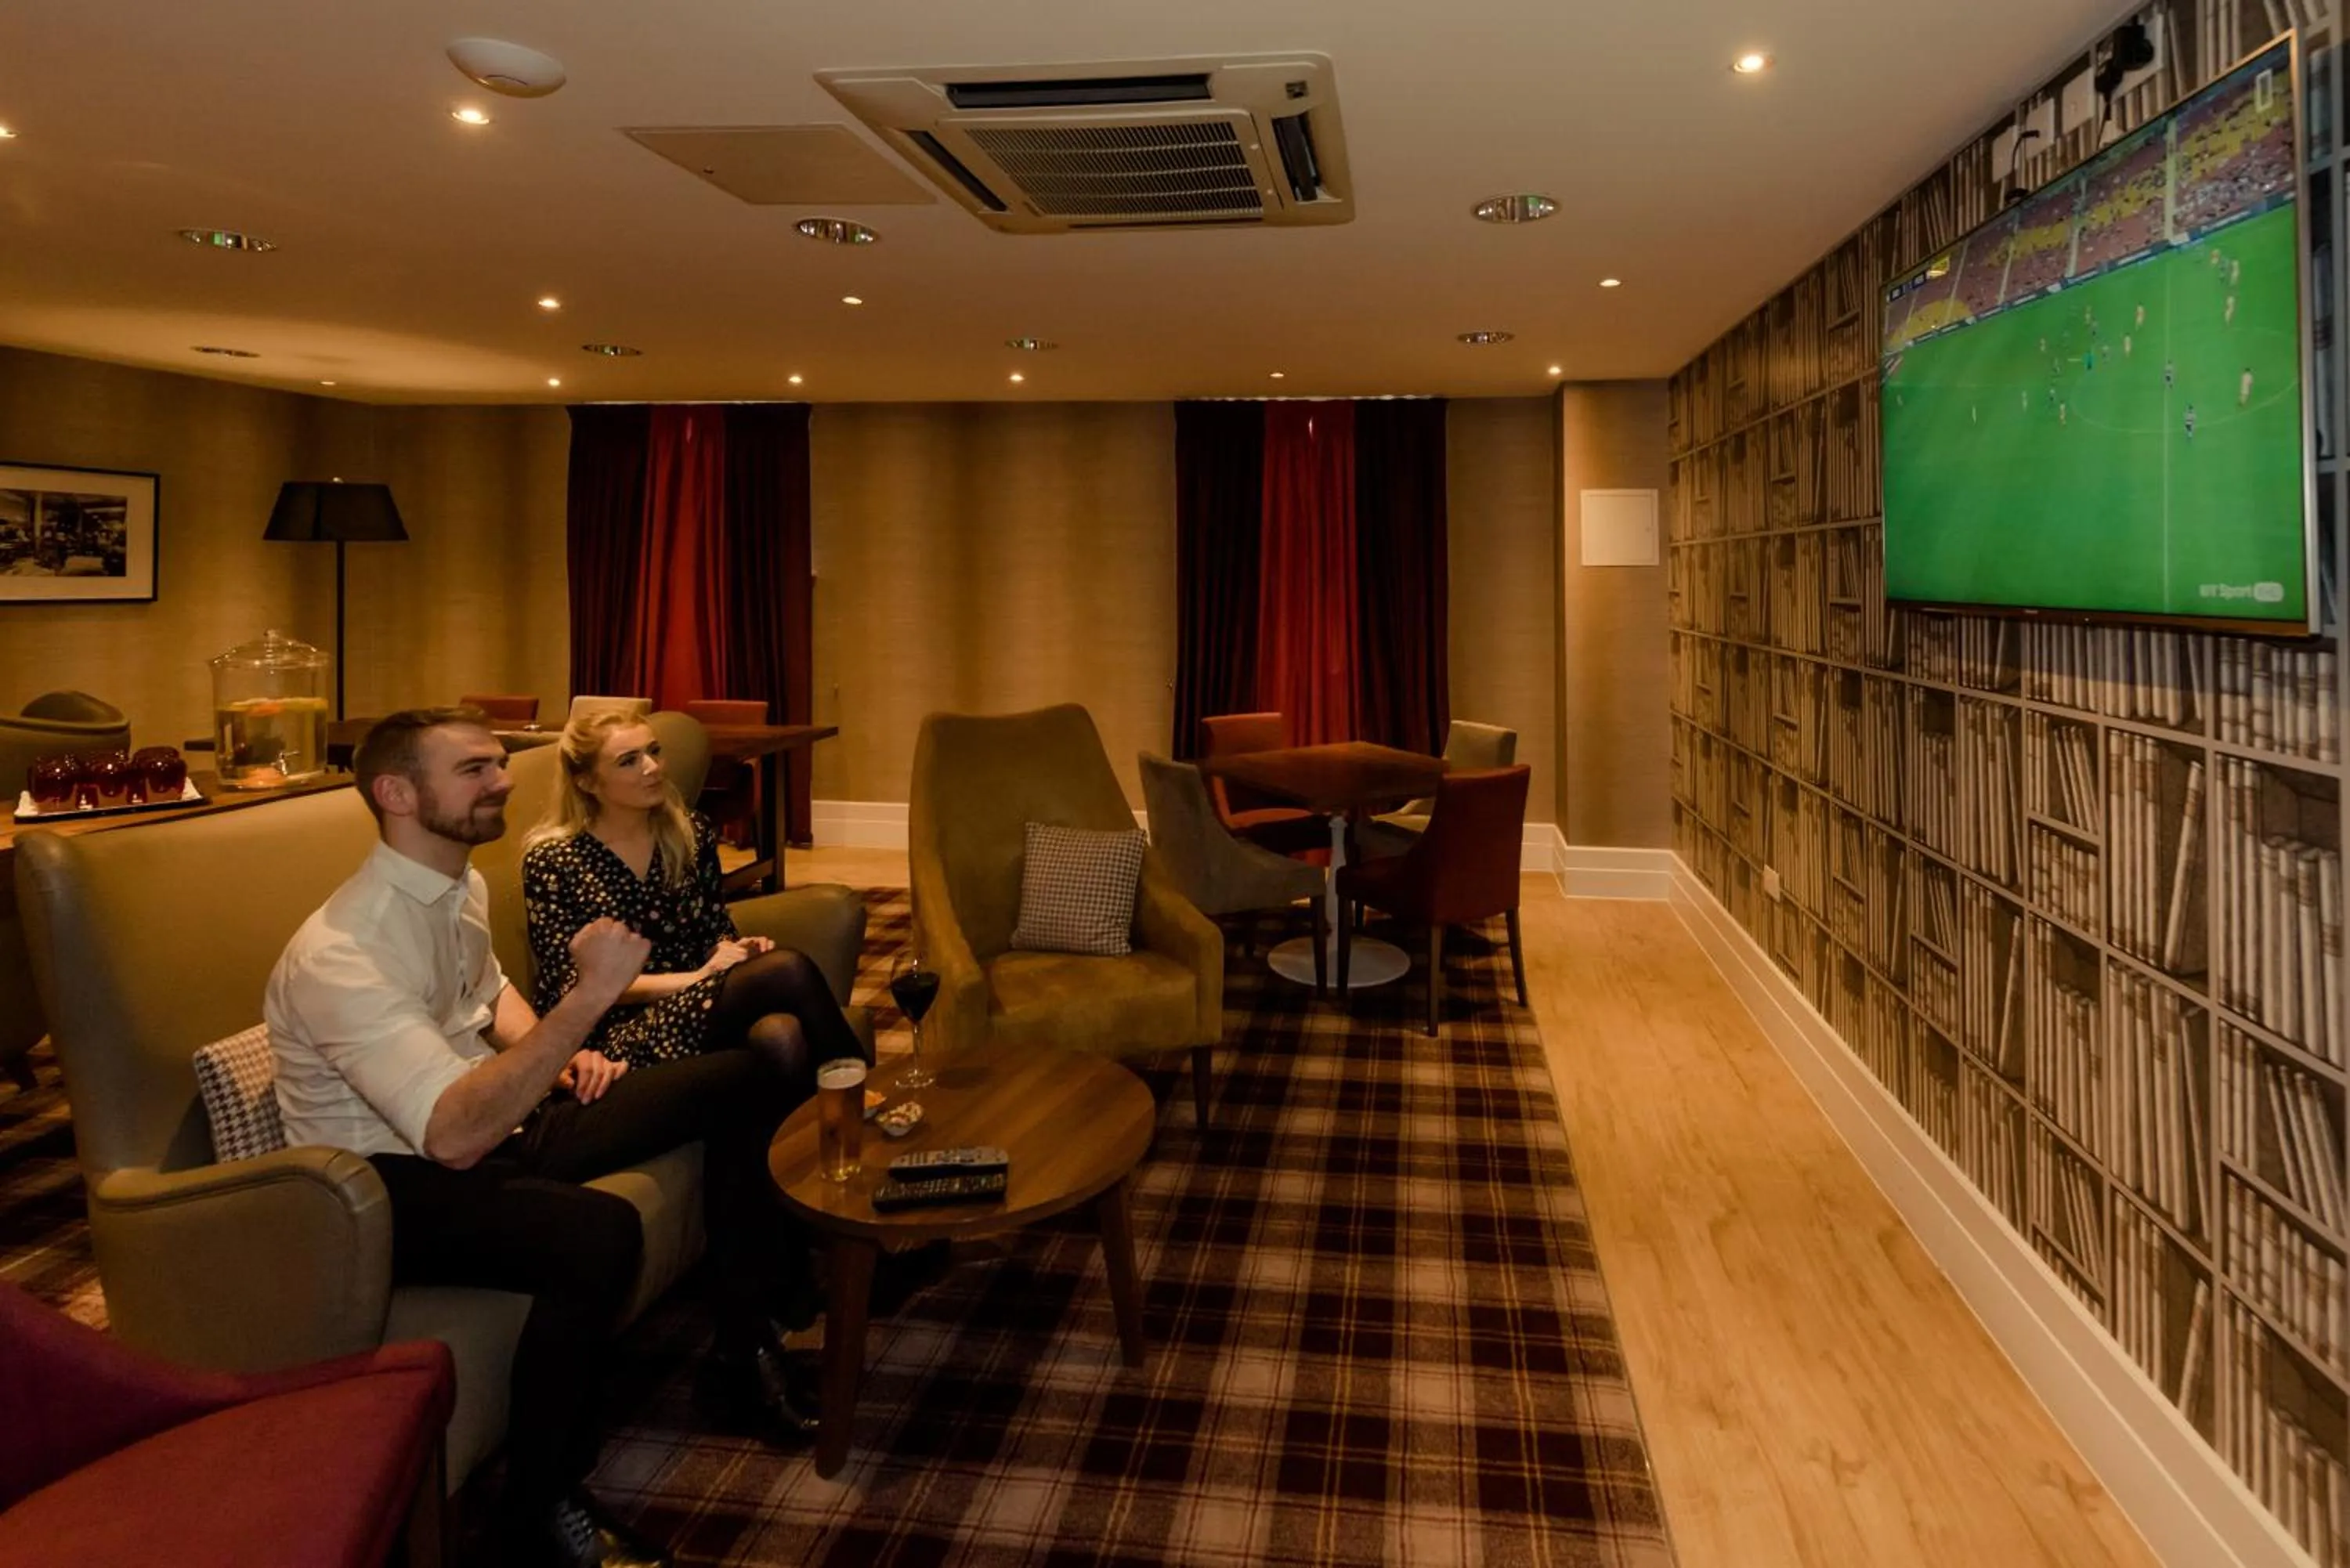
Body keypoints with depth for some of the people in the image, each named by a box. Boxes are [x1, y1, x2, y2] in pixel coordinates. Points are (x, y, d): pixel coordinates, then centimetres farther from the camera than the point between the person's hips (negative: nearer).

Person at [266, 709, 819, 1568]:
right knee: (601, 1231, -38)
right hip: (394, 1181, -9)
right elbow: (454, 1134, -36)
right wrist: (588, 998, -37)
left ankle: (744, 1332, 17)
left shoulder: (464, 887, 1)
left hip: (494, 1119, 9)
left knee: (743, 1078, 3)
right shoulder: (340, 953, -27)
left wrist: (559, 1052, 5)